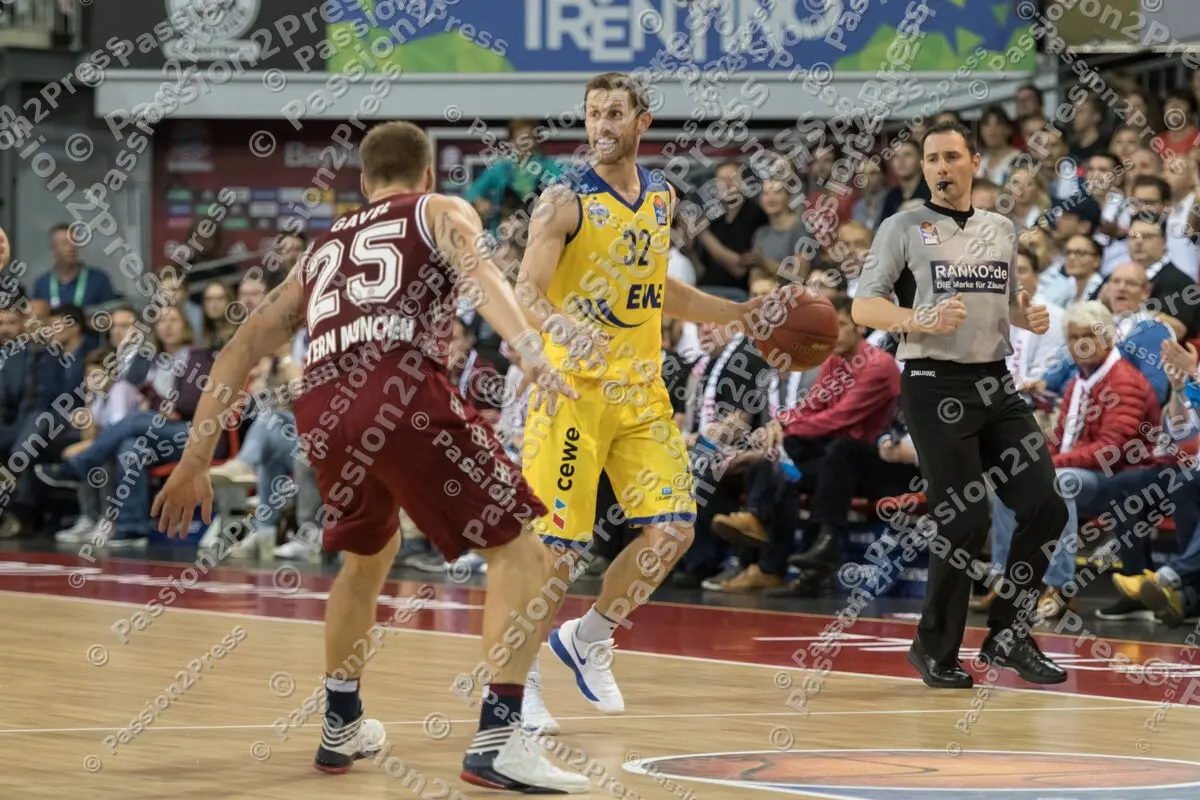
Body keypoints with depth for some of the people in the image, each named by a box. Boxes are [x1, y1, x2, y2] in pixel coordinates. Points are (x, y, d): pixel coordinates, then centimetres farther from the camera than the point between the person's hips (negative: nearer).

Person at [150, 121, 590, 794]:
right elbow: (481, 270, -5)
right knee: (520, 551, 2)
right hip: (405, 392, -6)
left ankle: (342, 726, 38)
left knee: (369, 552, 33)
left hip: (323, 406, 6)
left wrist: (197, 461, 35)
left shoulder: (323, 248, 34)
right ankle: (498, 741, -12)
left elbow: (241, 351, 32)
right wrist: (532, 350, -21)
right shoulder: (441, 212, 19)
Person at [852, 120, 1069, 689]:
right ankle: (935, 651, 8)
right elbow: (863, 307, -4)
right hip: (936, 388, -5)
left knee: (1044, 508, -1)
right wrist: (923, 318, -21)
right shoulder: (904, 228, 0)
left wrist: (1029, 316, 4)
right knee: (965, 523, -9)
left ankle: (1007, 637, 14)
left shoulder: (1002, 230, 15)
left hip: (997, 386, 5)